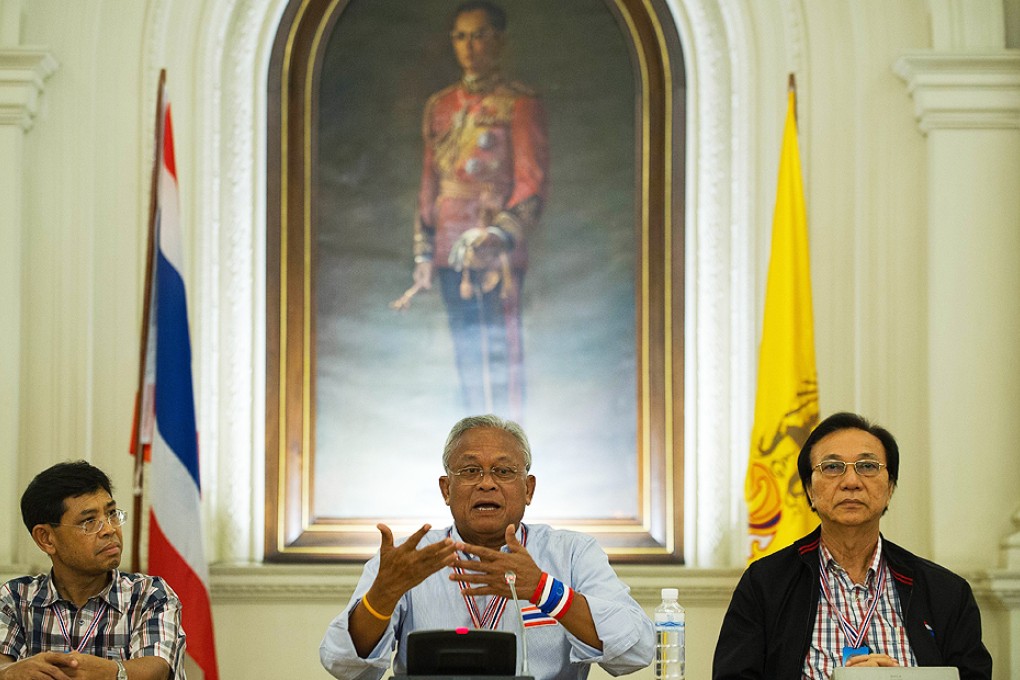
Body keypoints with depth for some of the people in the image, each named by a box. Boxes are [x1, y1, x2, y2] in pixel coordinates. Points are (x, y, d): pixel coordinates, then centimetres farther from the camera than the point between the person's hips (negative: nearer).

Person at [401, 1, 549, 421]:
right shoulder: (440, 106, 14)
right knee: (467, 357, 10)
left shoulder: (519, 104, -3)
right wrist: (424, 255, 13)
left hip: (498, 255, -6)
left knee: (501, 357, -5)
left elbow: (532, 186, -10)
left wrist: (499, 236, -25)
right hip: (451, 254, 6)